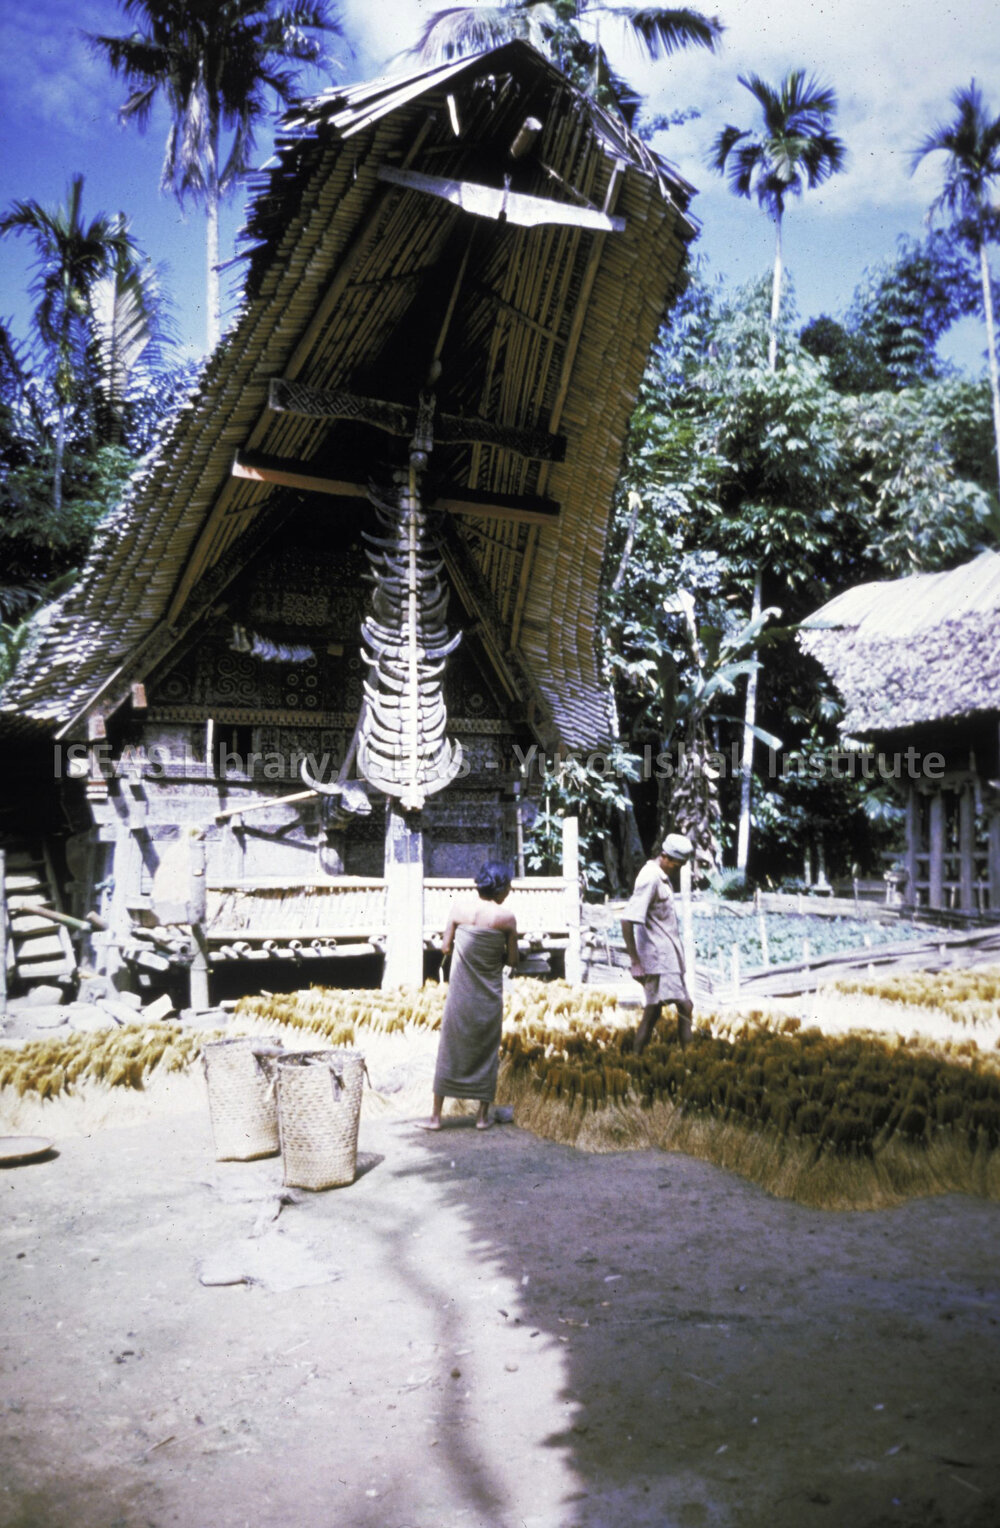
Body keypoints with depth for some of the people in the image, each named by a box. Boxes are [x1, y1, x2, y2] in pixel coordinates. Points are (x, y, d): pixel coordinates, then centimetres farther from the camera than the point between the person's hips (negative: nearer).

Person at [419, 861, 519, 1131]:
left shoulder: (459, 907, -6)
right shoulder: (506, 918, -10)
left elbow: (445, 948, -3)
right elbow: (512, 961, -4)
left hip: (460, 992, 1)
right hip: (489, 995, -1)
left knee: (450, 1050, 10)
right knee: (487, 1052, 13)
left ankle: (436, 1116, 15)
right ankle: (483, 1116, 19)